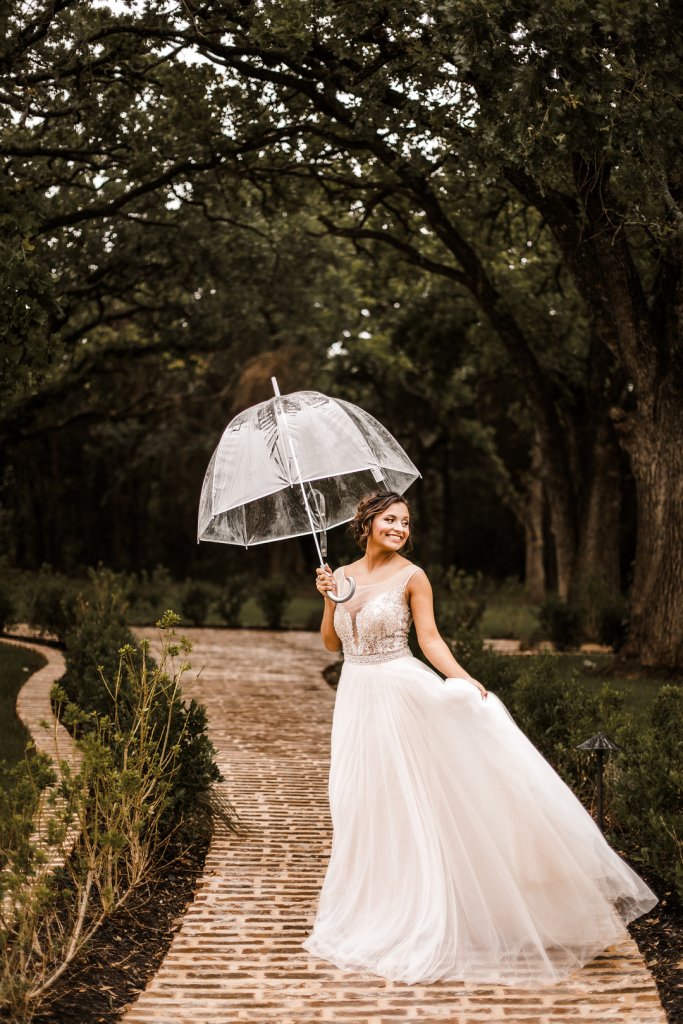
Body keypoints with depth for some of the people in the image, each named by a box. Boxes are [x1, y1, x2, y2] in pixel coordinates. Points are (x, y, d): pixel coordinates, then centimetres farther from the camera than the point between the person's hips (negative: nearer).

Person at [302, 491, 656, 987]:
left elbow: (430, 637, -7)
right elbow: (331, 641, 11)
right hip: (356, 698, 5)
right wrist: (329, 598, -4)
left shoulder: (411, 576, -5)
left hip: (402, 693, -4)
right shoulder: (343, 575, 8)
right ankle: (367, 907, 25)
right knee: (359, 801, 9)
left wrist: (462, 677, -20)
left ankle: (412, 914, 7)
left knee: (403, 797, -3)